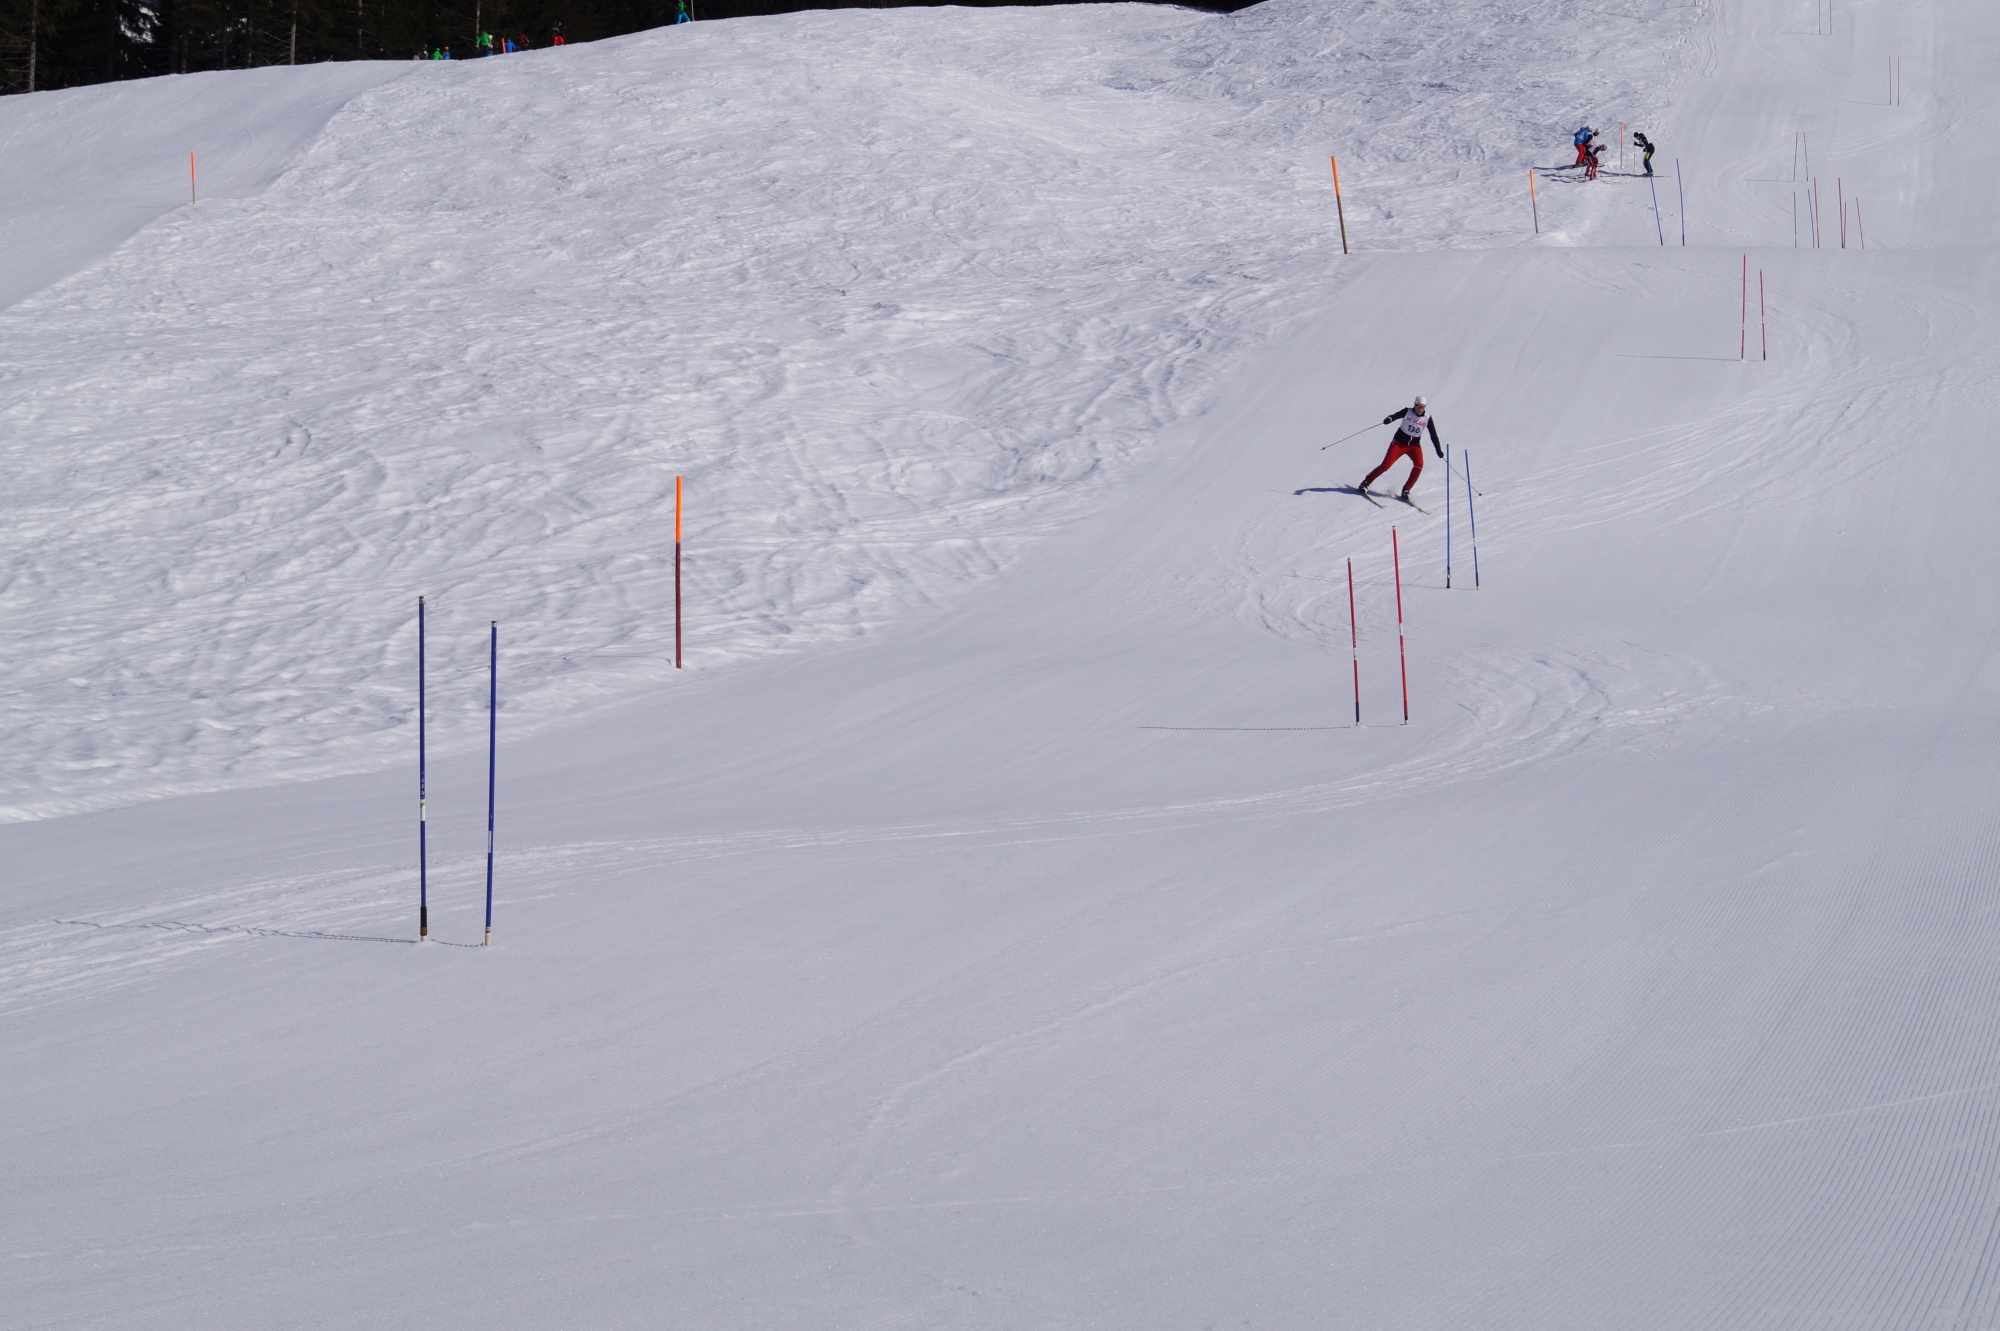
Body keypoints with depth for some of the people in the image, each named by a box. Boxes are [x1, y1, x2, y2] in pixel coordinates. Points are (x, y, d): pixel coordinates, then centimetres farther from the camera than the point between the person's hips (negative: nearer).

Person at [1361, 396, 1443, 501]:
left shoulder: (1428, 418, -4)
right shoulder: (1407, 412, -8)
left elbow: (1434, 435, 0)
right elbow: (1395, 415, -20)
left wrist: (1439, 450, -5)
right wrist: (1389, 419, -44)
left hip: (1414, 445, 2)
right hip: (1399, 442, -2)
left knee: (1419, 464, -25)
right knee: (1386, 465, -11)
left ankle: (1406, 490, -11)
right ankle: (1366, 482, 10)